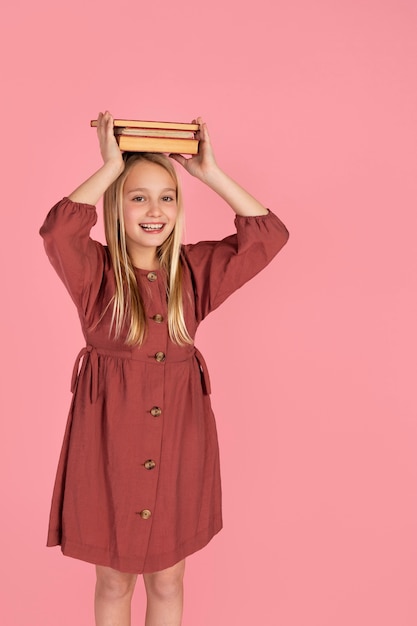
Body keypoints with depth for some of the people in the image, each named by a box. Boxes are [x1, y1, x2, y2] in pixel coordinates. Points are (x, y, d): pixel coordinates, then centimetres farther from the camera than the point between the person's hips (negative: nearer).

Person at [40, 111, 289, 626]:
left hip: (179, 438, 2)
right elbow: (57, 229, -27)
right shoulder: (95, 271, -6)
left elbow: (268, 234, -4)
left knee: (167, 582, 17)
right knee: (114, 581, 15)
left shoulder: (194, 269, 3)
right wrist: (110, 167, -18)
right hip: (109, 437, -2)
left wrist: (210, 173, -6)